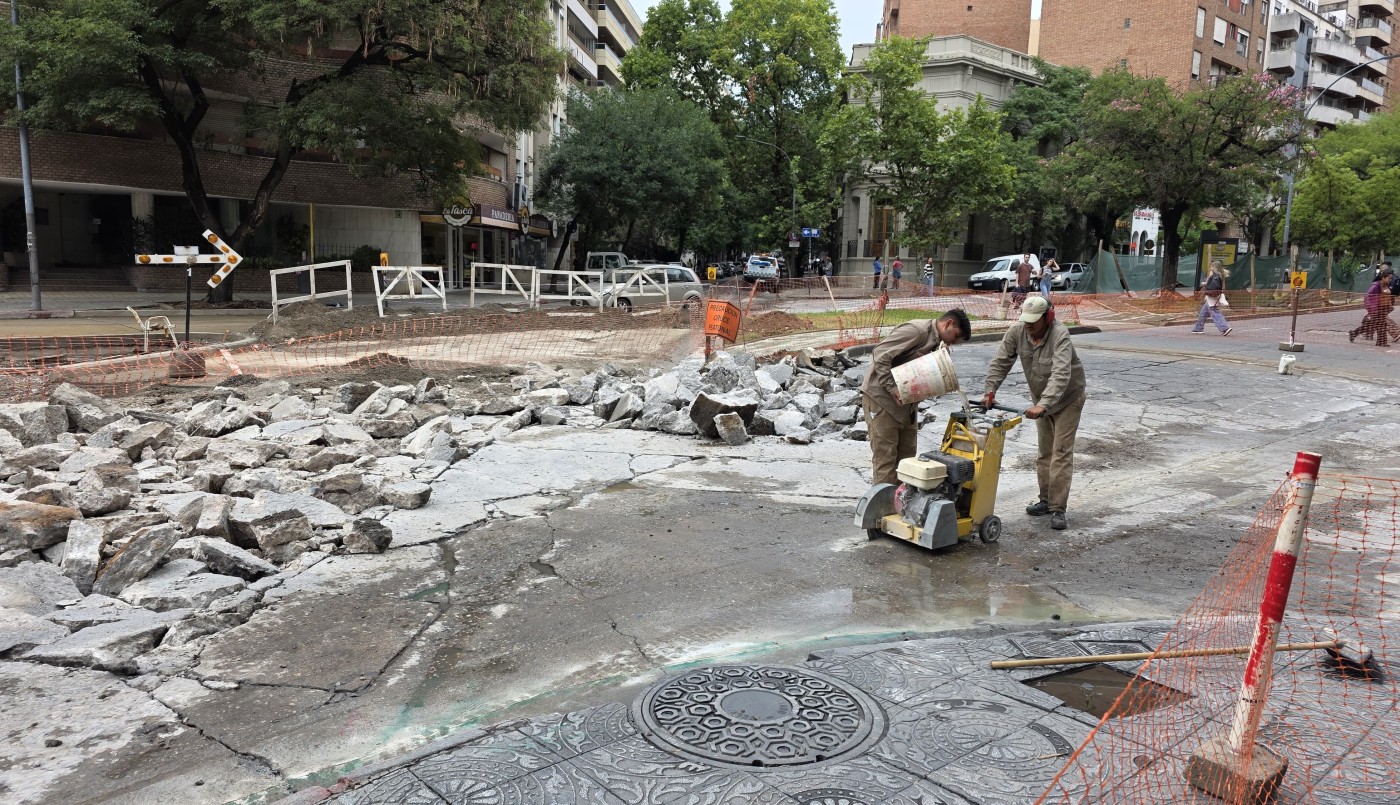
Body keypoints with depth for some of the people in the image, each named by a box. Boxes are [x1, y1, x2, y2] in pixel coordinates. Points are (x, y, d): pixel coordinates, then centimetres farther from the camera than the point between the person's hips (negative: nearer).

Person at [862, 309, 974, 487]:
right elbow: (880, 355, -24)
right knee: (885, 457, -6)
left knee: (907, 455, 11)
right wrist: (894, 389, -26)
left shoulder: (936, 343, 13)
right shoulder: (916, 330, -17)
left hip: (906, 402, 10)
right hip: (882, 397, -9)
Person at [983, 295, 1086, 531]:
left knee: (1061, 453, -9)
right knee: (1043, 451, 13)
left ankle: (1058, 509, -7)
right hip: (1041, 399, 6)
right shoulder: (1017, 331, -14)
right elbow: (1000, 362, -8)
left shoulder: (1060, 335, -31)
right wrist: (990, 391, -20)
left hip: (1067, 398, -6)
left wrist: (1043, 405, -53)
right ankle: (1046, 500, 25)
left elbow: (1061, 374, -43)